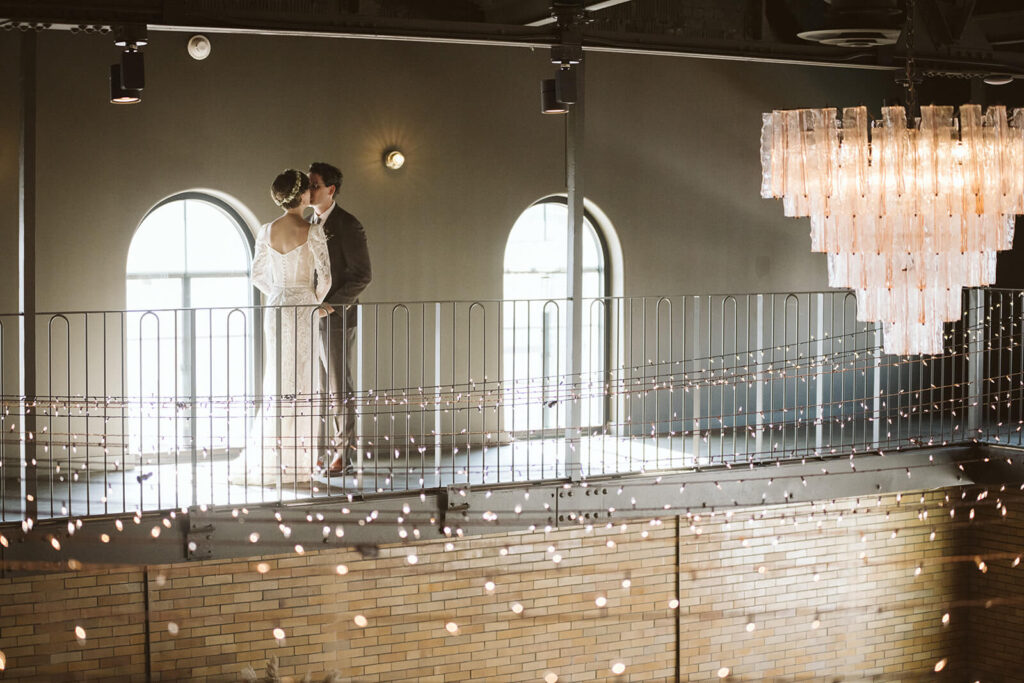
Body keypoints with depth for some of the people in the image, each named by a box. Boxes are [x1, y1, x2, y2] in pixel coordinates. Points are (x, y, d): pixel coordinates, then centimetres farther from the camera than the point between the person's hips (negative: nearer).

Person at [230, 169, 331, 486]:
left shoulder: (267, 232, 2)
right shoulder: (312, 232, -11)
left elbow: (258, 276, 8)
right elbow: (324, 276, -10)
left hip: (276, 308, 4)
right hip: (304, 308, -4)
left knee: (277, 381, 10)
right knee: (301, 384, 1)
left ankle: (267, 460, 10)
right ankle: (295, 462, 2)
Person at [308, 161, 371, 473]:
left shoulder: (348, 226, -9)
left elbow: (361, 275, -12)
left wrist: (330, 306, -16)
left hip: (337, 318, -7)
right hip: (312, 319, 7)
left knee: (339, 389, -2)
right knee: (324, 388, 8)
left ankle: (344, 455, 4)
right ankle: (332, 448, 15)